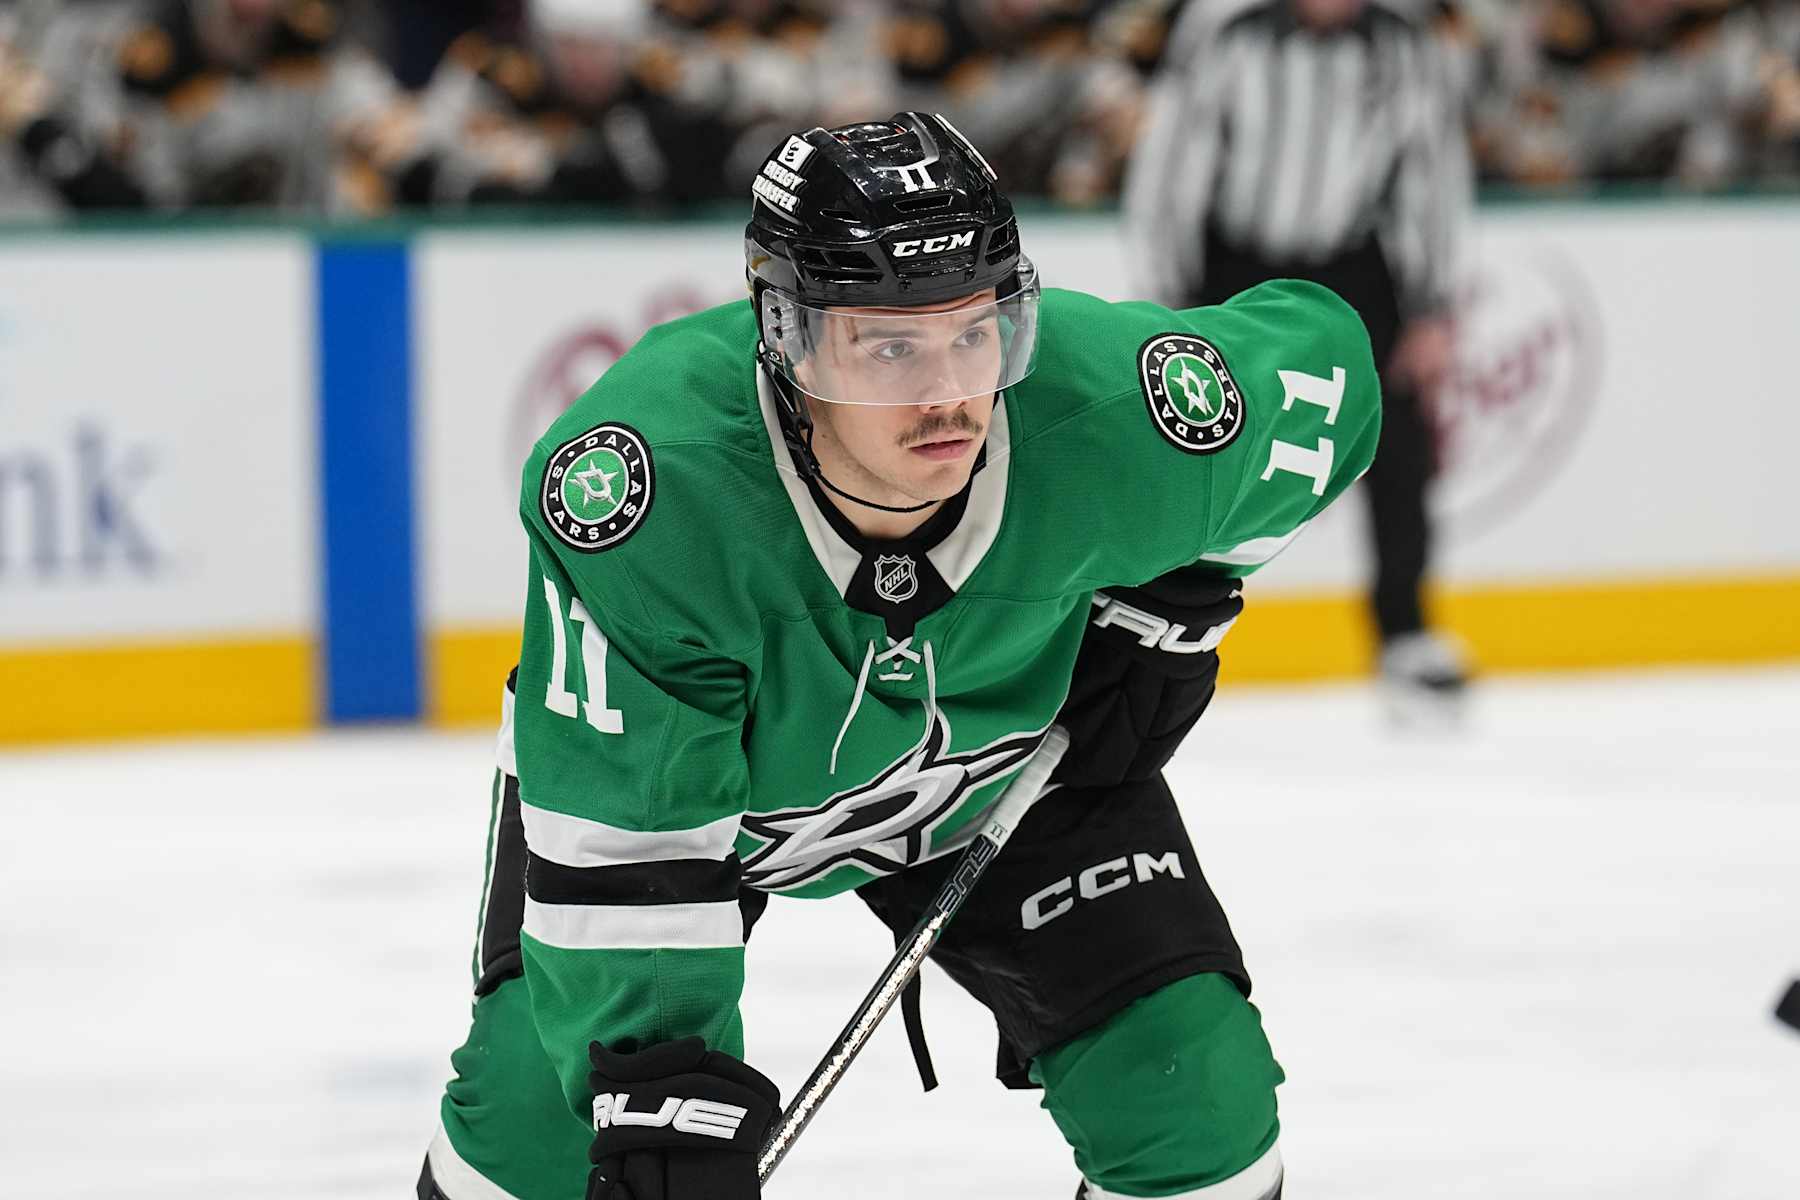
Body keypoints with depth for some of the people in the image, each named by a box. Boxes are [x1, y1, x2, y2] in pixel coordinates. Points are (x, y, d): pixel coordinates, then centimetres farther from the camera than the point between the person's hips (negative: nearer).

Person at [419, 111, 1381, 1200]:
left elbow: (1323, 353, -10)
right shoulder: (648, 483, -41)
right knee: (544, 1094, -16)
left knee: (1200, 1102, -11)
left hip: (1005, 758, 2)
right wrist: (653, 1083, -42)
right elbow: (619, 843, -36)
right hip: (684, 756, -2)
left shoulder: (1109, 419, -34)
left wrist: (1171, 609, -7)